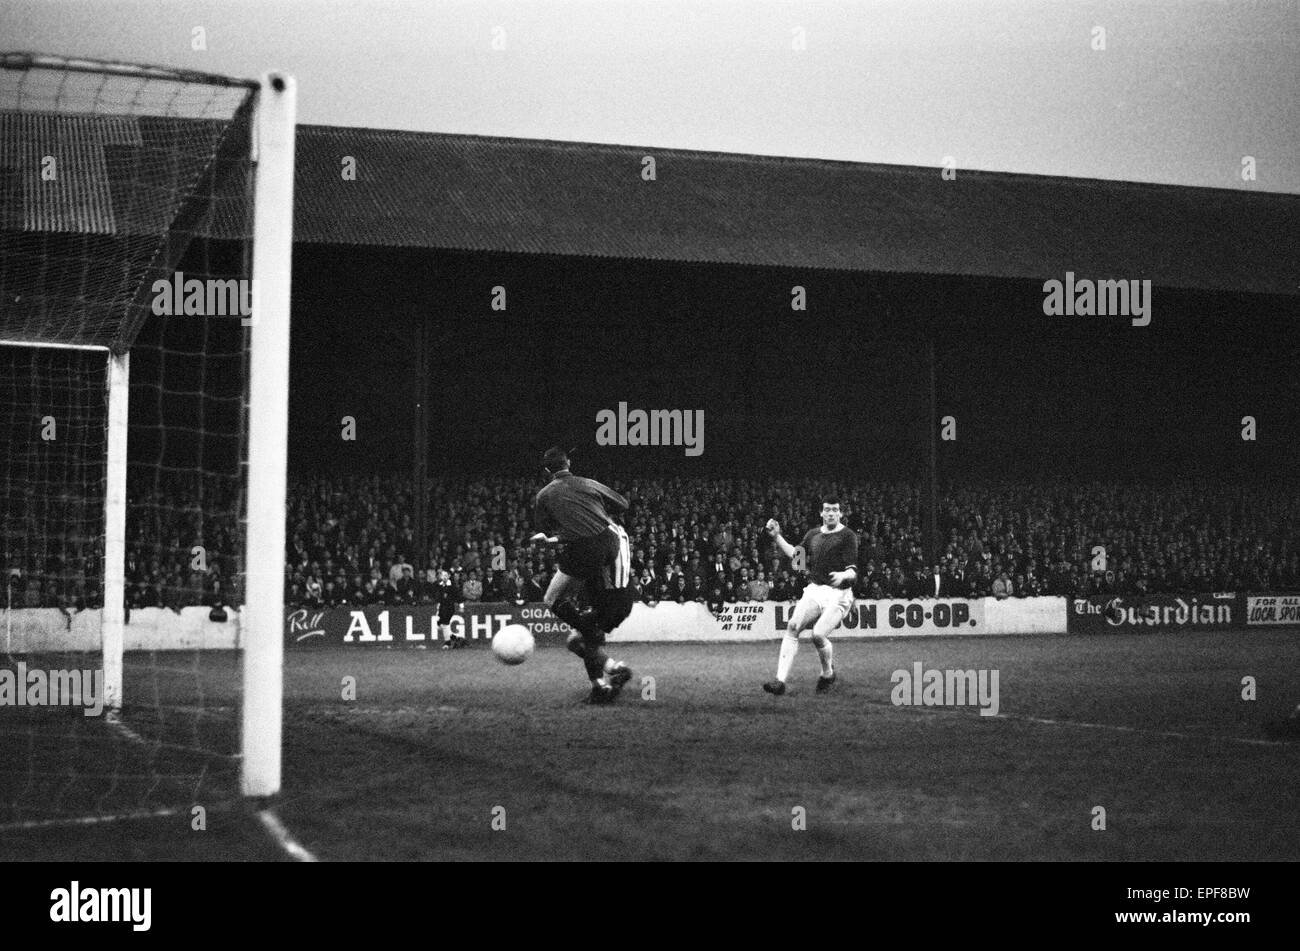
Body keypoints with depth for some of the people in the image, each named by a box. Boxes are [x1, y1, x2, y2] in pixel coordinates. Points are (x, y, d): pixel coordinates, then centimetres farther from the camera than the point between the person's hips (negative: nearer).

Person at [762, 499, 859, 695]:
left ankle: (828, 675, 9)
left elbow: (853, 571, -9)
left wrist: (844, 575, -31)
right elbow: (795, 554, 23)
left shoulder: (847, 536, -2)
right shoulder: (813, 534, 16)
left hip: (838, 594, -5)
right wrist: (777, 536, 16)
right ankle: (780, 680, -20)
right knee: (792, 627, -16)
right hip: (814, 590, 5)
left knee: (818, 635, -21)